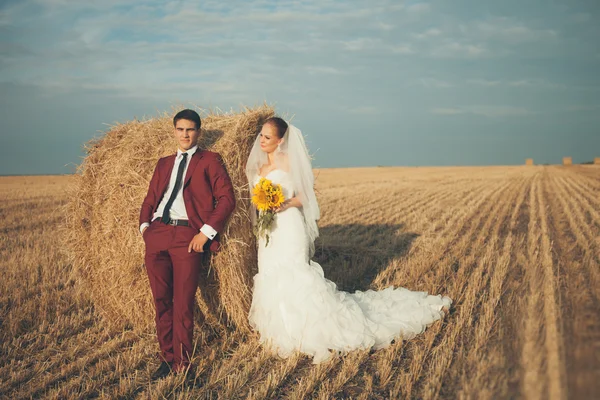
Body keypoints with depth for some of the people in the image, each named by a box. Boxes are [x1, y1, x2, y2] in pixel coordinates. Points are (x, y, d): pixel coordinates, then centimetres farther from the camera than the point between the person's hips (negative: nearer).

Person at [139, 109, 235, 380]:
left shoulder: (209, 161, 7)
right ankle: (167, 359, 18)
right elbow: (150, 199, 23)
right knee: (161, 302, 7)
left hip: (188, 236, -5)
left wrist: (207, 232, -10)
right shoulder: (164, 163, 23)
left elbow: (227, 199, -2)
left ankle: (182, 364, 6)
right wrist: (144, 225, 4)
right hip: (157, 235, 5)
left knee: (182, 305, -5)